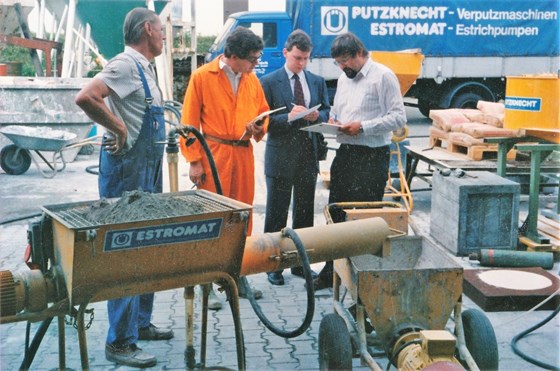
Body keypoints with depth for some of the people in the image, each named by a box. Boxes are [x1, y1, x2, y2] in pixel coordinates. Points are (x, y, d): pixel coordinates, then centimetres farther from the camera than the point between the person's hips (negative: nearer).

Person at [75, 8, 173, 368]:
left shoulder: (144, 68, 16)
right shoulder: (125, 64, -14)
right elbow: (86, 97, -28)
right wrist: (119, 130, -21)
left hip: (148, 170, 10)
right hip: (127, 171, -10)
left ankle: (140, 322, 28)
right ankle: (120, 342, 1)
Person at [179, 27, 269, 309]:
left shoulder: (252, 80, 10)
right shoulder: (202, 77, -5)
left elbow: (263, 114, 21)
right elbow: (189, 122, -5)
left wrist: (259, 128, -3)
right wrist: (194, 161, -9)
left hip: (244, 155, 5)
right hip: (213, 155, -5)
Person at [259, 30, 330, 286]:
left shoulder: (317, 82, 10)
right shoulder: (269, 82, -3)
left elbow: (326, 112, 13)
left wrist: (317, 116, -10)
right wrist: (289, 117, -23)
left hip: (309, 154, 4)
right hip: (281, 156, -4)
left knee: (305, 212, 12)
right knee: (276, 215, 3)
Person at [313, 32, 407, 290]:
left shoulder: (383, 76, -9)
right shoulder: (344, 78, 16)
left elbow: (398, 117, -13)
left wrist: (363, 127, -19)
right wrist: (332, 121, 4)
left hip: (372, 156, -8)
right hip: (345, 153, 8)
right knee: (335, 214, 11)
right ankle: (331, 273, 22)